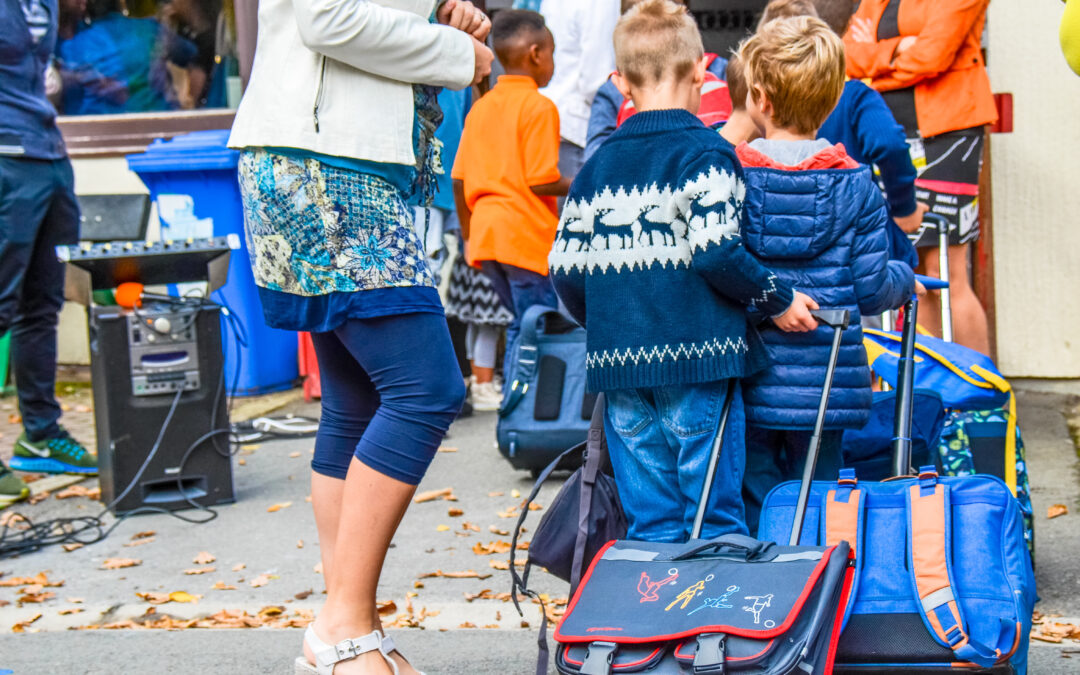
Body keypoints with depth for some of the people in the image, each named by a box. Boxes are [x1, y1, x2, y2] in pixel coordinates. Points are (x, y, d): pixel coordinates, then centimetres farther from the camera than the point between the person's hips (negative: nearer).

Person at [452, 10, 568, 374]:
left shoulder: (480, 107, 13)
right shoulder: (539, 107, -8)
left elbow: (459, 180, 11)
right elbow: (541, 181, -15)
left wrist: (468, 235, 20)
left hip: (485, 234, 7)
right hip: (526, 235, -7)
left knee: (522, 325, 18)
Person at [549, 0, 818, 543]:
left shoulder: (596, 166, 11)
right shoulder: (703, 152, -6)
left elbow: (565, 270, 10)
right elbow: (716, 252, -17)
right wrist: (778, 300, -4)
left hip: (618, 362, 5)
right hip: (695, 357, -5)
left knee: (650, 522, 10)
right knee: (715, 518, 1)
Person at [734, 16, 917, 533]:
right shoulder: (855, 184, -5)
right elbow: (870, 290, -4)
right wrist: (905, 281, 17)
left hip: (747, 385, 0)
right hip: (824, 385, 0)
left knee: (751, 509, 9)